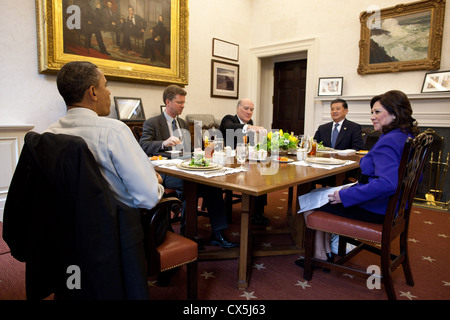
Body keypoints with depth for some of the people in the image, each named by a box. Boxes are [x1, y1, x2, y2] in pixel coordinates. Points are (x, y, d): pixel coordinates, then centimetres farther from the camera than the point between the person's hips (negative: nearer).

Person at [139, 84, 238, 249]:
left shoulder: (184, 123, 25)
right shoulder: (152, 123, 4)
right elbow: (143, 146, -12)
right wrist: (165, 143, -29)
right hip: (165, 172, -5)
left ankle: (217, 233, -18)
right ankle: (187, 233, -15)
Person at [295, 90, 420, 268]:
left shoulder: (388, 142, -25)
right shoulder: (408, 137, 6)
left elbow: (387, 183, -37)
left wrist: (345, 196, -29)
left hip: (376, 210, -10)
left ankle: (320, 255, 17)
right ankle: (327, 250, 22)